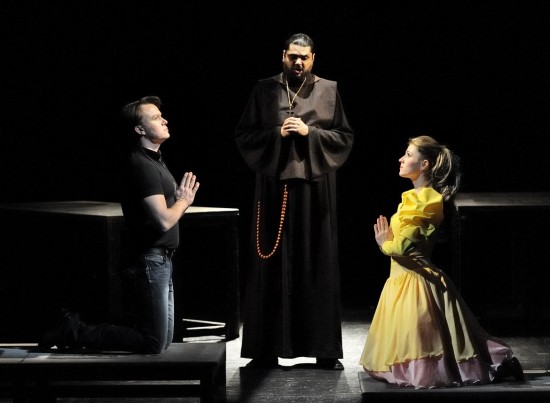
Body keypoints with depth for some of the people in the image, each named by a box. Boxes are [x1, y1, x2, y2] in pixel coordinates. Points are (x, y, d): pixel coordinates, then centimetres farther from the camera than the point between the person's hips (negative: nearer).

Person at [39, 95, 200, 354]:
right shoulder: (142, 165, -17)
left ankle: (75, 325, 18)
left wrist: (181, 198, 0)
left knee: (164, 340, 14)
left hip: (159, 260, 10)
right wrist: (183, 201, -5)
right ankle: (75, 332, -1)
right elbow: (163, 220, -23)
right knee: (154, 343, -7)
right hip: (147, 261, -10)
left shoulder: (154, 161, 15)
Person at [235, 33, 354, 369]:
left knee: (319, 264, 1)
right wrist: (277, 133, -10)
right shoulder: (264, 90, 6)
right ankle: (267, 347, 5)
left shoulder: (329, 90, 6)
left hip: (316, 185, 0)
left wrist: (310, 132, -10)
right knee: (272, 265, 0)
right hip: (275, 184, 0)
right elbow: (243, 135, 5)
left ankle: (325, 348, 6)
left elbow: (346, 138, 4)